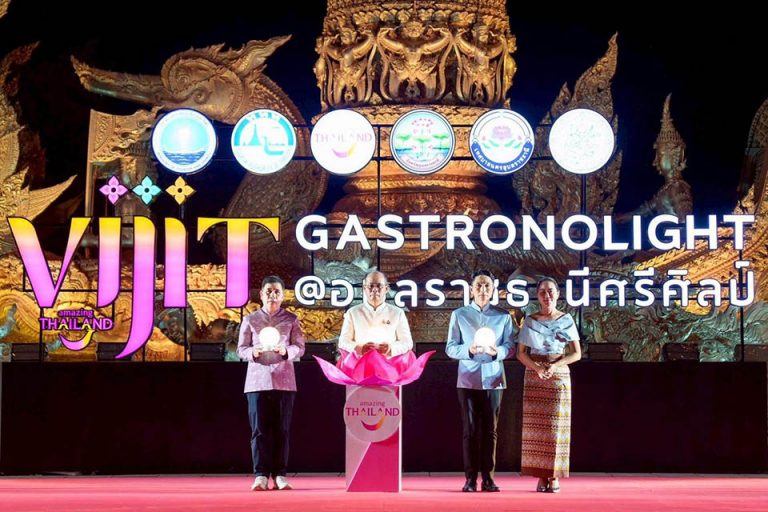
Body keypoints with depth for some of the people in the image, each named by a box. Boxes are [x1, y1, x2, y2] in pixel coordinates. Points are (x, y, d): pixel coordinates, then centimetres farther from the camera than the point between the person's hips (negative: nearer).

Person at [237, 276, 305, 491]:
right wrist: (253, 352, -14)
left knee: (282, 429, -1)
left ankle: (279, 475, 3)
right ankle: (261, 475, -4)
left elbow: (300, 347, 4)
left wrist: (286, 350, -16)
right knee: (259, 429, -5)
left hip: (284, 380, 0)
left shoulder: (291, 319, 9)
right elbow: (241, 349, 7)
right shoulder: (250, 320, 9)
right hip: (258, 380, 0)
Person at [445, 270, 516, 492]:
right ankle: (470, 478, 1)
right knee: (470, 430, -1)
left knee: (490, 430, 1)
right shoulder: (459, 315, 5)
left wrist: (497, 351, -20)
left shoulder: (503, 316, 7)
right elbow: (450, 348, 1)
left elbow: (510, 346, 2)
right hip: (468, 379, -1)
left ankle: (488, 477, 5)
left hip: (493, 379, 1)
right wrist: (469, 350, -18)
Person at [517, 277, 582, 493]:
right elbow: (521, 353, 4)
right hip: (534, 376, 1)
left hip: (559, 375, -1)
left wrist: (555, 365, -15)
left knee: (556, 424, -4)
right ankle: (541, 476, 0)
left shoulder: (566, 320, 3)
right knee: (536, 425, -3)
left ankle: (554, 476, 0)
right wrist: (537, 368, -14)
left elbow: (576, 353, 1)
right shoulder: (530, 321, 6)